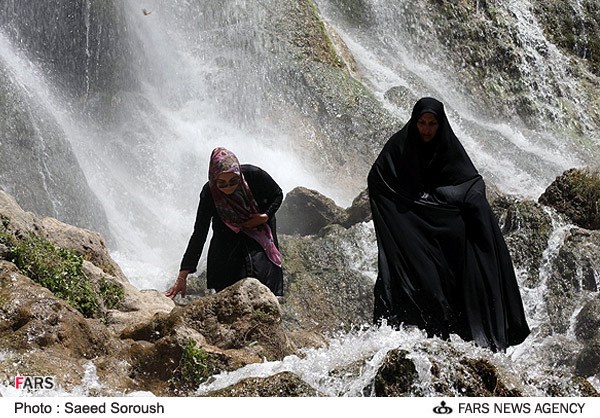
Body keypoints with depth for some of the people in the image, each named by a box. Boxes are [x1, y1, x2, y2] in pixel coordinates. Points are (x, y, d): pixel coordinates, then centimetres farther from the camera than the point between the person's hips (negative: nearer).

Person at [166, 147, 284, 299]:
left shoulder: (254, 175, -28)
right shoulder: (208, 194, -26)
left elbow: (277, 195, -5)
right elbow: (199, 235, -23)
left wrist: (265, 216, -24)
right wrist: (182, 277, -27)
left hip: (259, 230, -1)